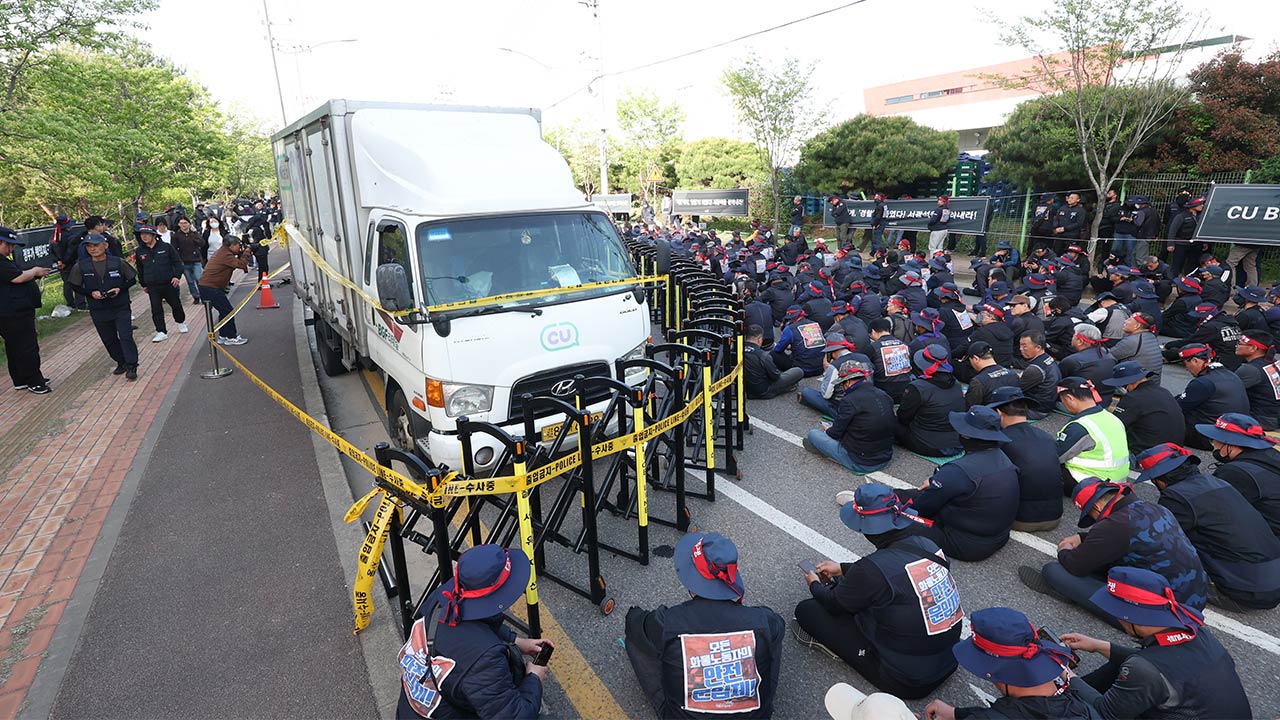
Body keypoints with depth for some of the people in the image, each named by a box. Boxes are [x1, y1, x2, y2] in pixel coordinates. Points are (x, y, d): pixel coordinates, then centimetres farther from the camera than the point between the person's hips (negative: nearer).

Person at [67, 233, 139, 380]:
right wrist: (91, 293, -11)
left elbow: (132, 279, 3)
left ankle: (131, 366, -4)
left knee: (126, 336, -9)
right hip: (98, 311, 3)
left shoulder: (118, 262, -5)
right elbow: (76, 286, 7)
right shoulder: (81, 267, -1)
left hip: (121, 307, -3)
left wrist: (120, 289, -13)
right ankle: (121, 363, 26)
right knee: (109, 339, 11)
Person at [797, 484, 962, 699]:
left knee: (807, 609, -2)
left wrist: (815, 585, 15)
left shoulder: (872, 568, -29)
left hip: (909, 681, -7)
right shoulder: (927, 544, -10)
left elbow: (834, 604, -8)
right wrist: (843, 569, 23)